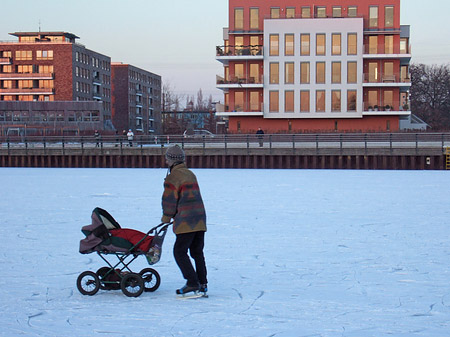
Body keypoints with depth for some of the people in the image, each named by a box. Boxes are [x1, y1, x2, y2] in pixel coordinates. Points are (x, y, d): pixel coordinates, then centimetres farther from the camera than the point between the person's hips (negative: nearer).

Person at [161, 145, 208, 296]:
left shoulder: (173, 177, -8)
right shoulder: (190, 174, 18)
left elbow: (169, 200, -9)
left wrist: (166, 218, 7)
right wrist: (172, 216, 21)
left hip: (186, 221, -8)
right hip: (200, 219, 8)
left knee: (179, 252, -3)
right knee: (197, 252, 15)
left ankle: (192, 283, -9)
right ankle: (202, 284, 16)